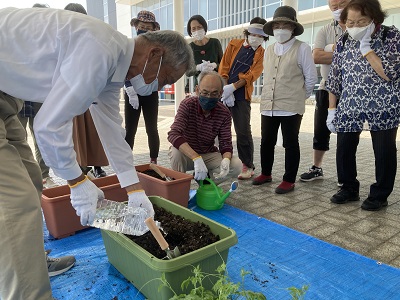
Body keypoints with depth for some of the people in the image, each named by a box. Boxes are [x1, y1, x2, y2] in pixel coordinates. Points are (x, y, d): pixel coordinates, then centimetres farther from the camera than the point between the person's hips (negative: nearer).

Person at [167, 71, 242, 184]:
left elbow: (225, 144, -11)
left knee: (236, 165, -21)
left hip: (209, 154, 3)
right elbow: (173, 134, -34)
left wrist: (226, 160, -37)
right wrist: (196, 158, -48)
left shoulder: (224, 114, -12)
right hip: (186, 154, -2)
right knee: (176, 151, -35)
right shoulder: (187, 105, -20)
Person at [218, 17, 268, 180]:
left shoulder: (261, 53, 4)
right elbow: (223, 67, 3)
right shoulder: (234, 44, 10)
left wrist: (232, 87, -19)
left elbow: (251, 75, -8)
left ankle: (248, 166, 9)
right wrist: (225, 89, -9)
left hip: (242, 96, -2)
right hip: (223, 92, 3)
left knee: (243, 132, -4)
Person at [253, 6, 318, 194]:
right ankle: (266, 173, 30)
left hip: (291, 107, -5)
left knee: (290, 144, 3)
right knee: (266, 141, 13)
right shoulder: (269, 50, 14)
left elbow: (311, 77, 0)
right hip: (268, 105, 6)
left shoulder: (302, 48, -3)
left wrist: (300, 96, 7)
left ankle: (289, 181, 13)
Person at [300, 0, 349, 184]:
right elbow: (316, 57, -9)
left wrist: (332, 49, -14)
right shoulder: (324, 31, 7)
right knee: (321, 131, 7)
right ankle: (316, 168, 20)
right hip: (327, 88, 2)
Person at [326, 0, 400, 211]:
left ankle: (379, 195, 21)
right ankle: (349, 189, 27)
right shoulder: (343, 41, 5)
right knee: (344, 150, 8)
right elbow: (334, 78, 7)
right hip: (348, 109, 4)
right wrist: (332, 109, 4)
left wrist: (365, 47, -16)